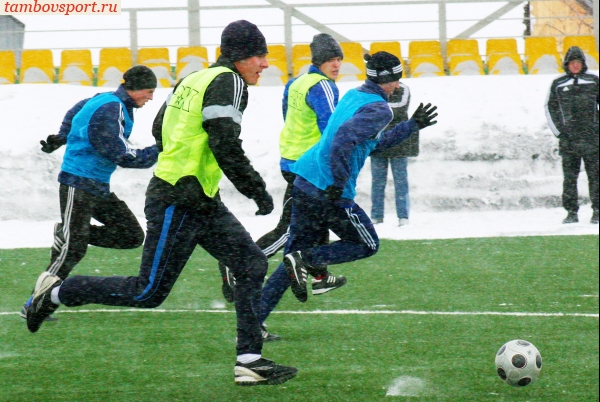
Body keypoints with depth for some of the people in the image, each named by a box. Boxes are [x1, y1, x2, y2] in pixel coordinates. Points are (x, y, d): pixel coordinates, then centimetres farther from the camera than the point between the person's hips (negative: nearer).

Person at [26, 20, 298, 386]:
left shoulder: (195, 80, 14)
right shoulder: (228, 82, -14)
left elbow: (163, 130, 20)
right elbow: (225, 147, -22)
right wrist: (257, 189, -15)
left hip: (203, 204, 10)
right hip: (177, 204, -10)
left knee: (253, 264, 3)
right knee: (149, 293, -4)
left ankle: (249, 361, 0)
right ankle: (56, 292, 10)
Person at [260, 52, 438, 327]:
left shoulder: (353, 96, 18)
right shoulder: (379, 109, -10)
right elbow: (345, 137, -27)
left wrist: (412, 126, 36)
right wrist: (338, 185, -25)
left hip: (304, 181, 8)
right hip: (328, 191, -8)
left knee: (294, 255, 14)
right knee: (368, 245, 12)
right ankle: (306, 260, -7)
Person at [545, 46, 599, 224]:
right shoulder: (558, 84, 8)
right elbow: (550, 108, 14)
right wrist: (558, 131, 5)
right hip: (568, 138, 1)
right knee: (569, 176, 0)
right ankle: (571, 211, 4)